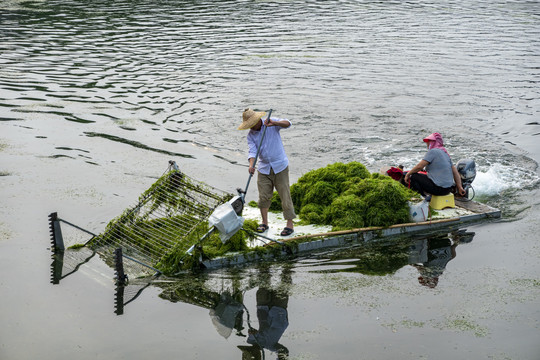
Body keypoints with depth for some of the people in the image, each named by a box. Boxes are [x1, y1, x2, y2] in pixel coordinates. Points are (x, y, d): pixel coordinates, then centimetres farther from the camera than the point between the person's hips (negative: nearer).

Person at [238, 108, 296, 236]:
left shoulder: (272, 123, -6)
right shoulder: (251, 135, 1)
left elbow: (287, 123, -20)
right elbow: (252, 151, -10)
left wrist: (274, 123, -38)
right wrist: (251, 165, -29)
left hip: (280, 166, -4)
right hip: (264, 169, 4)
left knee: (285, 196, -3)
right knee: (263, 196, 5)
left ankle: (290, 225, 3)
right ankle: (264, 223, 21)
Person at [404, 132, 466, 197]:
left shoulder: (432, 151, -10)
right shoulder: (445, 154, 16)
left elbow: (419, 166, -14)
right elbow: (455, 172, 14)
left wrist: (408, 174, 0)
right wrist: (459, 187, 14)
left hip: (439, 188, -9)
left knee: (414, 176, -1)